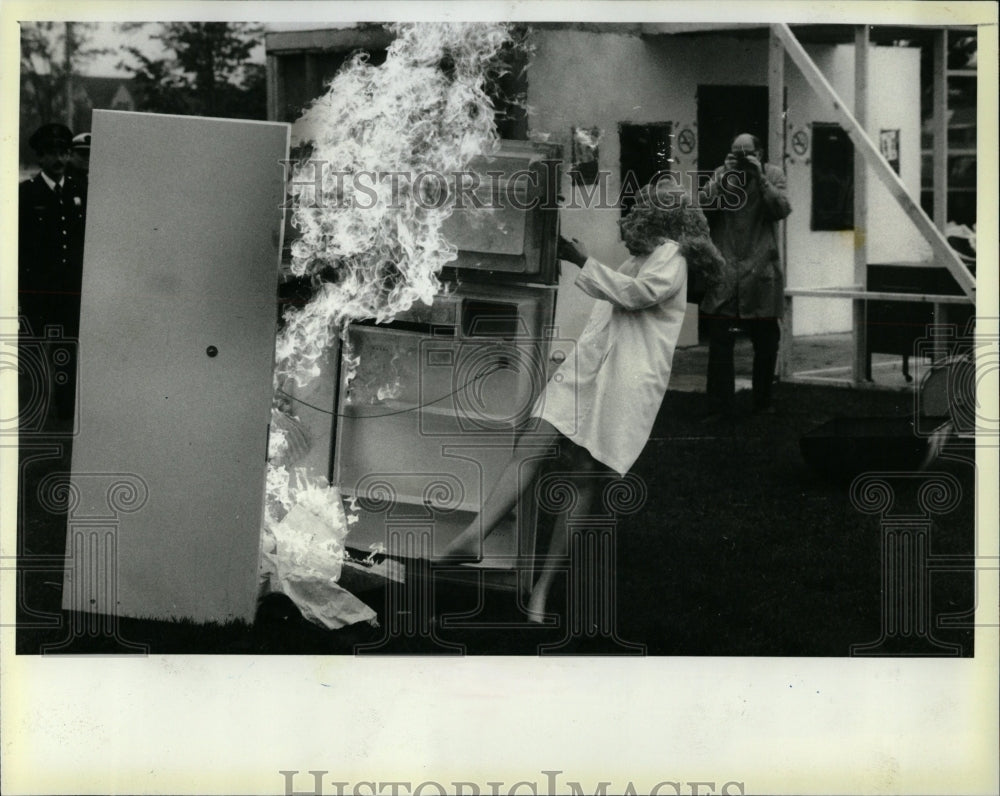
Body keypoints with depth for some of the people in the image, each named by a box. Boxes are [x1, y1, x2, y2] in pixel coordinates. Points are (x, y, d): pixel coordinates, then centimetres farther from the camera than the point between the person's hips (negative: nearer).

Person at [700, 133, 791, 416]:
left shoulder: (772, 174, 4)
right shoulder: (722, 174, 7)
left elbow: (782, 209, -9)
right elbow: (704, 202, -6)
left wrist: (759, 177, -15)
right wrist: (725, 176, -14)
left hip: (761, 271, 0)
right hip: (725, 272, 0)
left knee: (766, 340, 9)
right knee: (719, 341, -3)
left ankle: (763, 402, 24)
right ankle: (719, 407, 1)